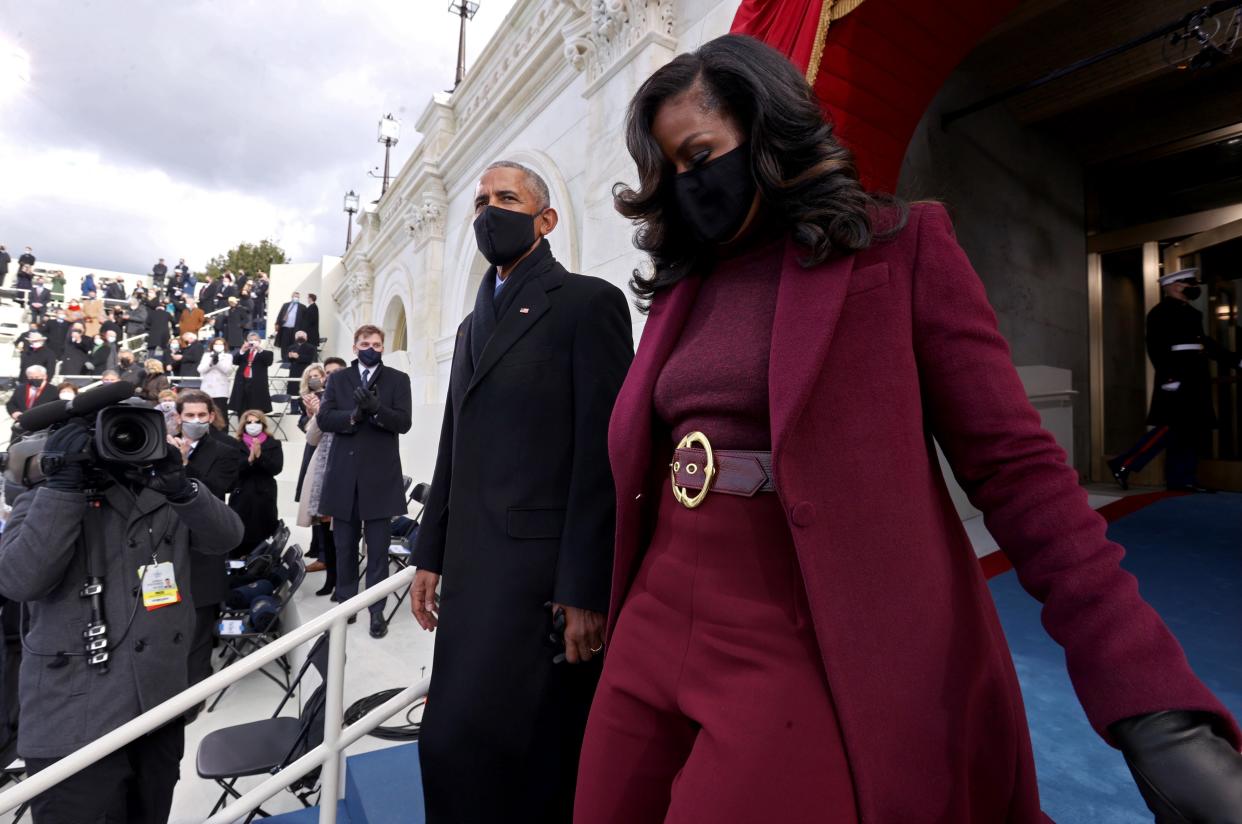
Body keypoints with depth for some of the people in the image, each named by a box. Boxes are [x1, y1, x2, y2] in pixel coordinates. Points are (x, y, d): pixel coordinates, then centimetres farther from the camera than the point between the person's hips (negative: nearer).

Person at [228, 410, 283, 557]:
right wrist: (250, 459, -18)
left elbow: (276, 468, -6)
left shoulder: (273, 444, 5)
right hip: (241, 495, 0)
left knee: (262, 532, -1)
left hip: (264, 495, 0)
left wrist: (259, 455, -15)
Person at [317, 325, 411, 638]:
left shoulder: (398, 379, 3)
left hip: (380, 474, -2)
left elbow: (403, 422, -7)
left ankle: (377, 610, 11)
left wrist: (375, 408, -24)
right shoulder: (338, 379, 10)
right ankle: (346, 602, 28)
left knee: (378, 548, 2)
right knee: (344, 546, 13)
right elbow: (323, 418, -1)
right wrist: (353, 415, -18)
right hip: (344, 473, 3)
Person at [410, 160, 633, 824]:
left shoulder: (588, 302, -5)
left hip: (544, 574, -7)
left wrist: (586, 590, -16)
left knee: (457, 744, -8)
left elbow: (603, 453, -13)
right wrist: (430, 556, 15)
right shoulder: (474, 325, 19)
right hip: (471, 570, 8)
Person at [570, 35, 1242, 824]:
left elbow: (1015, 465, -7)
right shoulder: (686, 283, 12)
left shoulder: (900, 247, -3)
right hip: (657, 631, 6)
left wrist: (1149, 699, -14)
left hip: (810, 655, -5)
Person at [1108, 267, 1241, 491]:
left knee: (1192, 428, 7)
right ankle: (1124, 464, -10)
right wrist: (1168, 376, -24)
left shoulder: (1189, 311, 20)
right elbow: (1156, 347, -17)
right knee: (1173, 426, -13)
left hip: (1194, 376, 10)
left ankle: (1181, 479, 10)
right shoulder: (1161, 312, -8)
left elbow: (1205, 342, 24)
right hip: (1177, 376, -10)